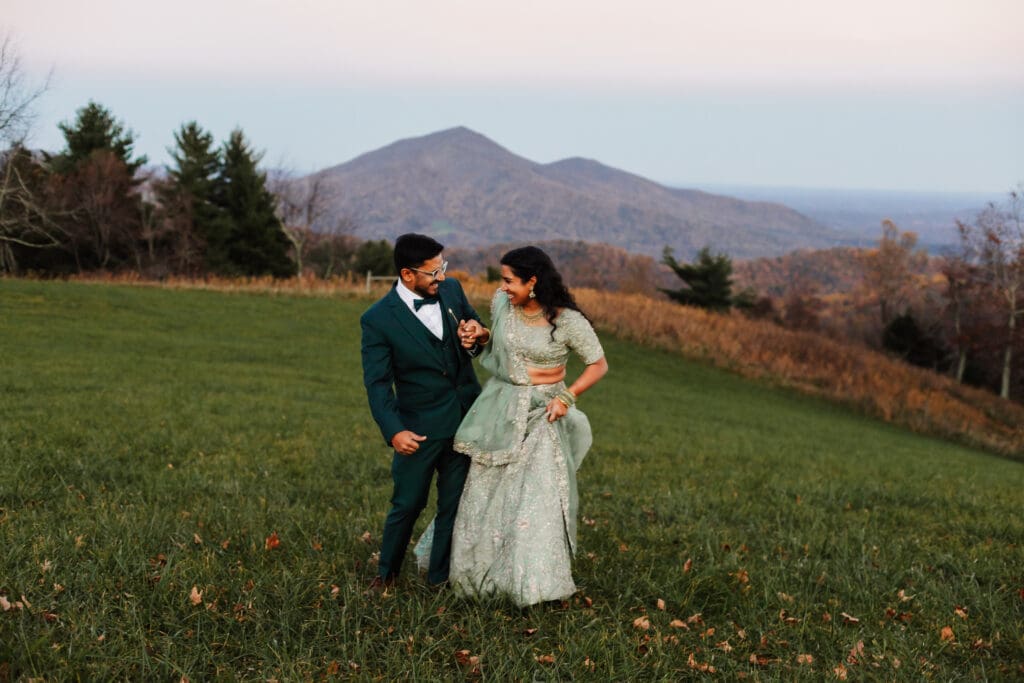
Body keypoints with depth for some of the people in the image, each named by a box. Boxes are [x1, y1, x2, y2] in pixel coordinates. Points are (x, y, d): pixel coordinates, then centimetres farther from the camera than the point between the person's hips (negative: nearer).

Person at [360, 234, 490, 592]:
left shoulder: (451, 289, -1)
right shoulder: (378, 320, -15)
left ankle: (440, 576, 28)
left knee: (454, 505, 13)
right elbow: (377, 383, -15)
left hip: (466, 420, 4)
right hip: (420, 427, -4)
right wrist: (393, 430, -27)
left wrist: (480, 333, -10)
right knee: (407, 504, 7)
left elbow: (477, 327, 15)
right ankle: (386, 572, 30)